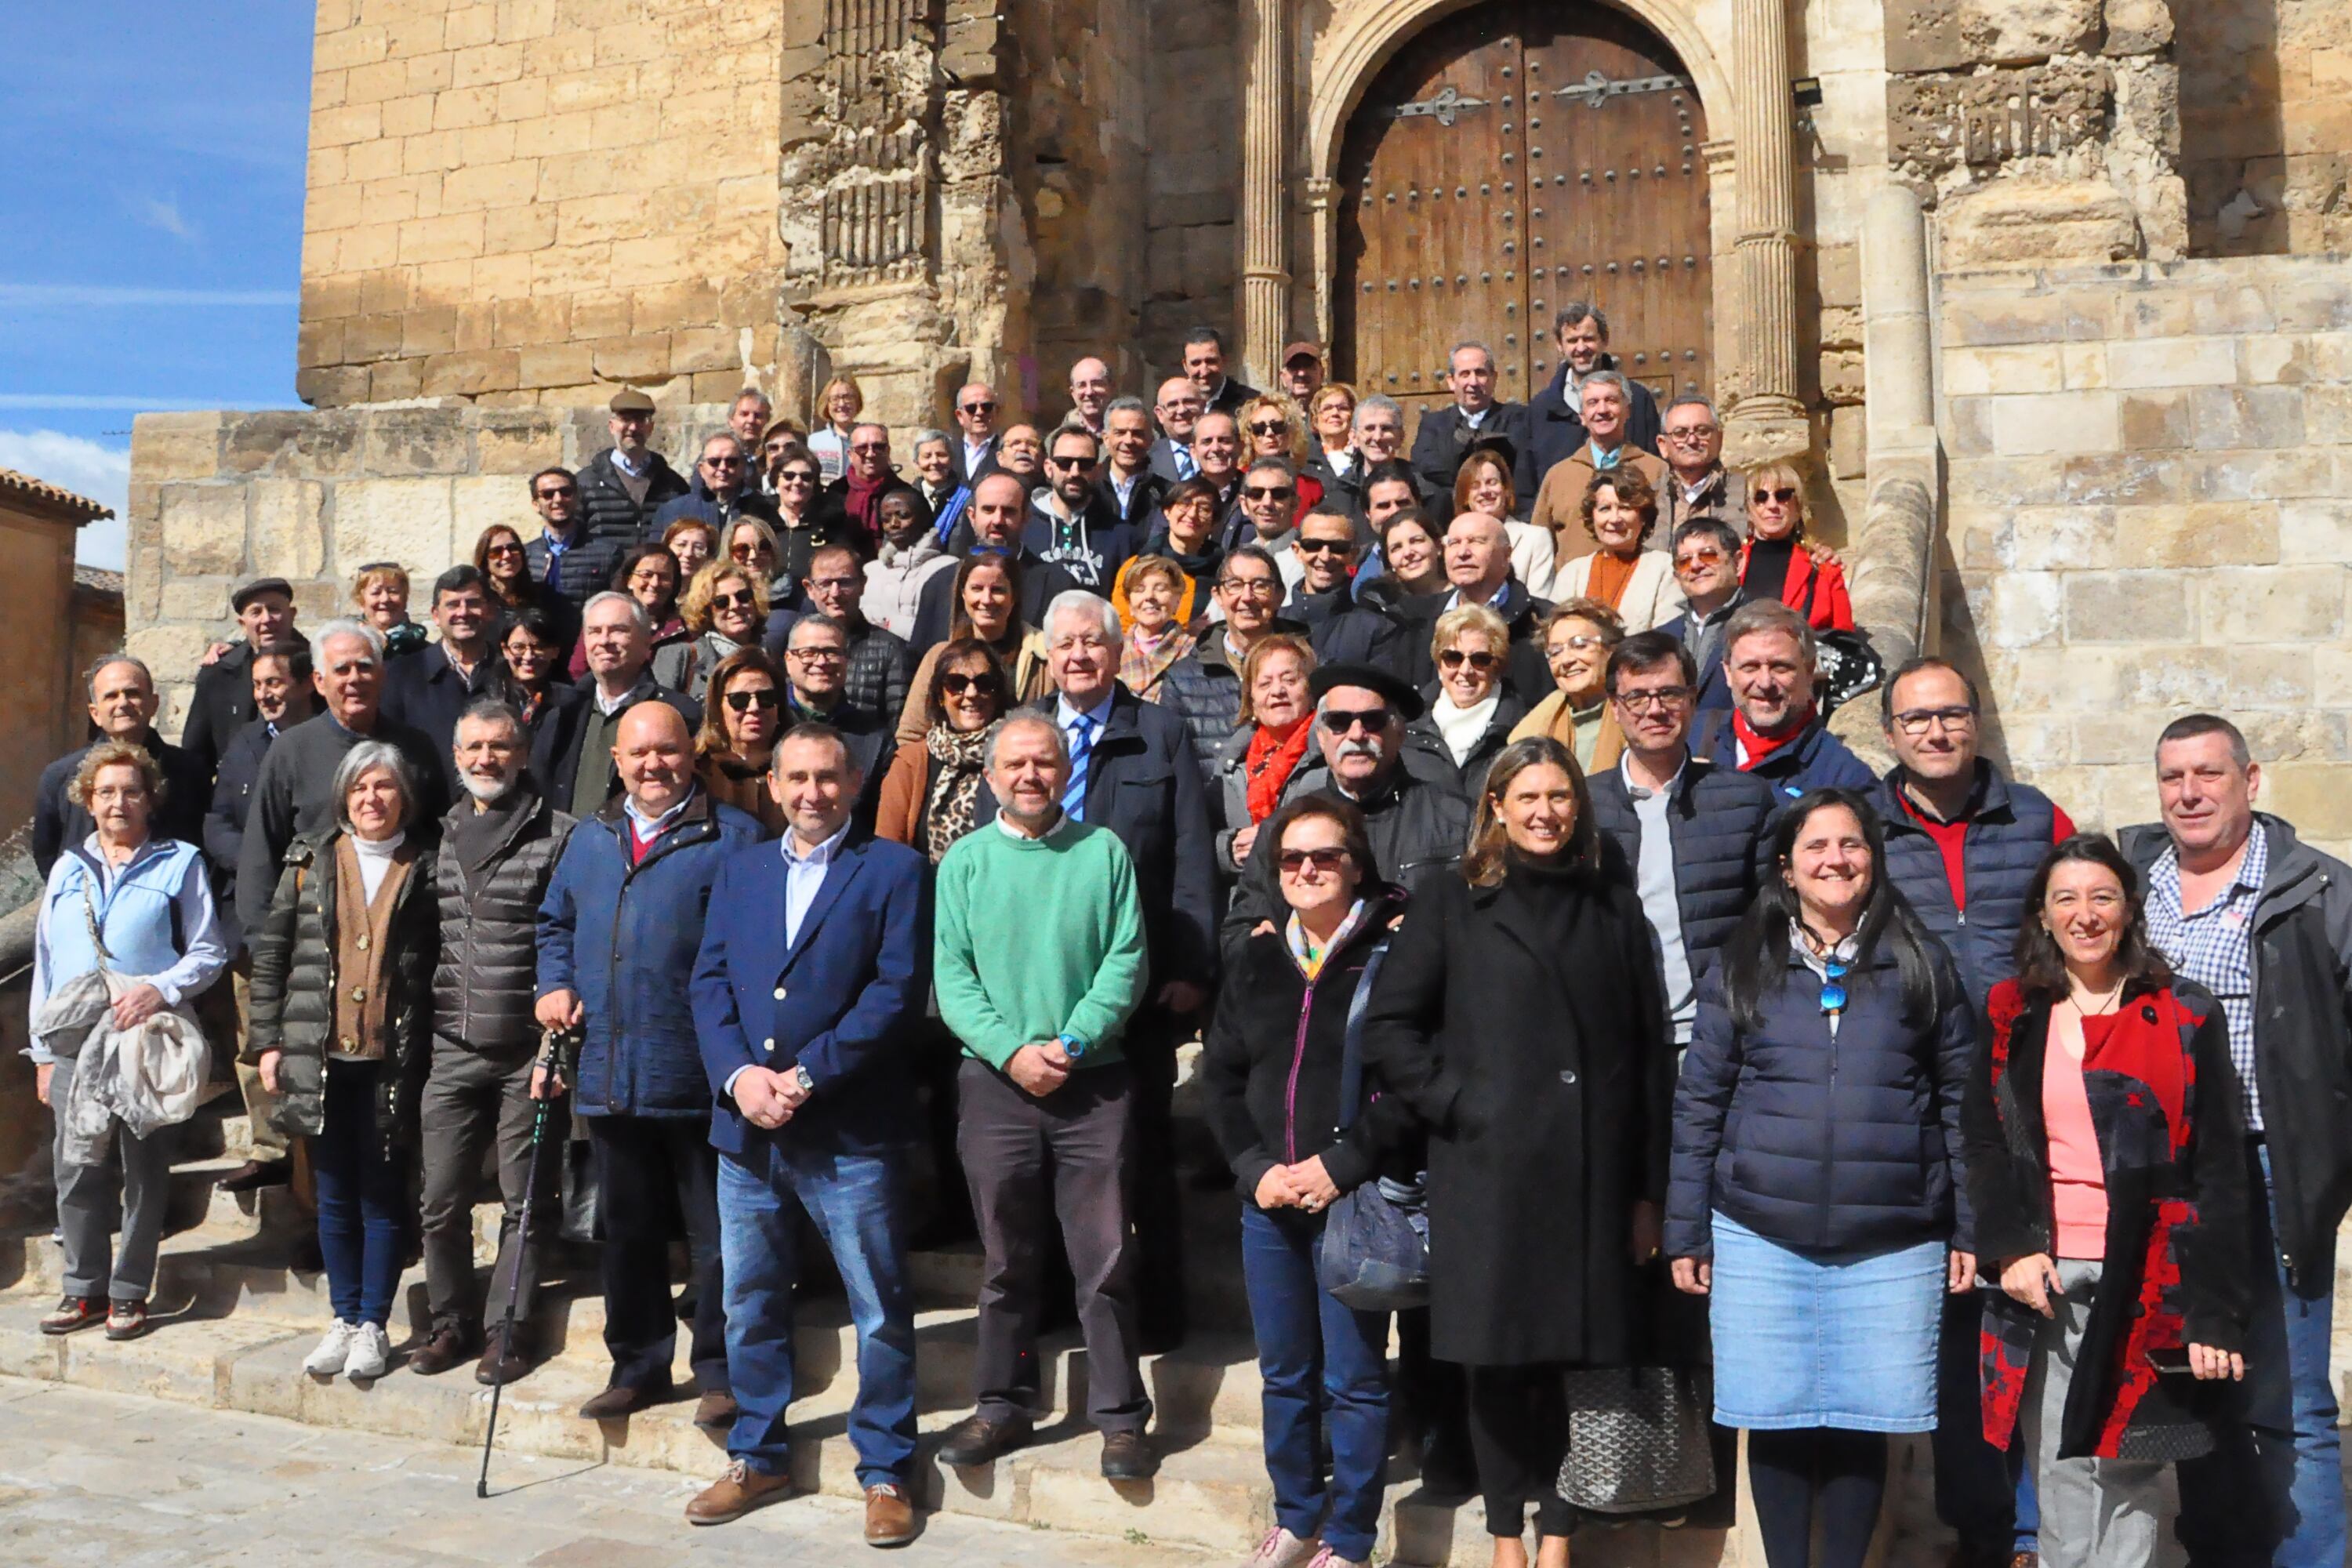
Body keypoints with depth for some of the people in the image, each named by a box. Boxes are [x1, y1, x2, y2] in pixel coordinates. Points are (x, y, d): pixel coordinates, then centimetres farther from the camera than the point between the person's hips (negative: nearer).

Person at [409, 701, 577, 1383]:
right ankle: (452, 1320, 23)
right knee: (441, 1199, 7)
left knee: (525, 1201, 4)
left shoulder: (559, 836, -4)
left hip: (528, 1051, -4)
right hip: (452, 1048, 4)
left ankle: (508, 1329, 16)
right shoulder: (441, 839, 12)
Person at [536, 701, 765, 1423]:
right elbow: (555, 923, 26)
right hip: (608, 1073, 6)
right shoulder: (588, 840, 15)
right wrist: (554, 985, 7)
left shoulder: (733, 837, -4)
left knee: (715, 1234, 3)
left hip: (698, 1079, -5)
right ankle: (638, 1367, 29)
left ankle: (721, 1373, 14)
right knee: (626, 1230, 16)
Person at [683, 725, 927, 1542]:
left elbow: (898, 990, -9)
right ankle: (757, 1456, 30)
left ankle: (886, 1472, 16)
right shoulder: (739, 870, 15)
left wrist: (807, 1075, -14)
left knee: (880, 1308, 2)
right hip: (746, 1130, 5)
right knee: (749, 1304, 14)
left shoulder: (893, 869, 0)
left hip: (849, 1131, -4)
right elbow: (709, 982, 8)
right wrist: (739, 1075, -9)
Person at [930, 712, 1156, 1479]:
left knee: (1106, 1258, 0)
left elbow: (1126, 960, -2)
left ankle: (1120, 1416, 12)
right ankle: (1003, 1406, 24)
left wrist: (1074, 1041, -14)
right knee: (1006, 1258, 11)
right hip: (995, 1081, 1)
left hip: (1093, 1082, -1)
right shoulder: (965, 860, 6)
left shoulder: (1104, 851, 3)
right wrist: (1011, 1050, -12)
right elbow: (951, 974, 1)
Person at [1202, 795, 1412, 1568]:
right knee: (1283, 1374, 15)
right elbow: (1218, 1073, 9)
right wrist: (1254, 1168, -4)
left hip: (1357, 1199, -5)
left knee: (1353, 1380, 3)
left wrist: (1340, 1166, -17)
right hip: (1268, 1200, 5)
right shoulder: (1258, 960, 9)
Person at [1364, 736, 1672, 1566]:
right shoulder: (1453, 906, 5)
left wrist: (1647, 1188, 4)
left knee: (1567, 1356, 5)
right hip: (1487, 1174, -1)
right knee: (1497, 1363, 4)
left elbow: (1650, 1055, 9)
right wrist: (1454, 1103, -10)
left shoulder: (1615, 910, 11)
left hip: (1591, 1176, 2)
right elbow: (1386, 1028, 1)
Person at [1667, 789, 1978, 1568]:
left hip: (1892, 1245, 0)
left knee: (1862, 1423, 6)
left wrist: (1968, 1227, 4)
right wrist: (1686, 1230, 3)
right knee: (1777, 1421, 6)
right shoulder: (1742, 969, 5)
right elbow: (1699, 1105, 5)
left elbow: (1961, 1100, 7)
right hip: (1761, 1239, 0)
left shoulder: (1921, 964, 6)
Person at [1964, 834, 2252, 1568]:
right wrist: (2009, 1248, -9)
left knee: (2131, 1473, 2)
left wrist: (2215, 1312, -8)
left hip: (2145, 1285, -2)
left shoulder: (2186, 1017, 2)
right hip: (2042, 1281, 2)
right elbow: (1982, 1142, 6)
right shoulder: (2012, 1016, 8)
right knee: (2059, 1474, 5)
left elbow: (2221, 1171, -1)